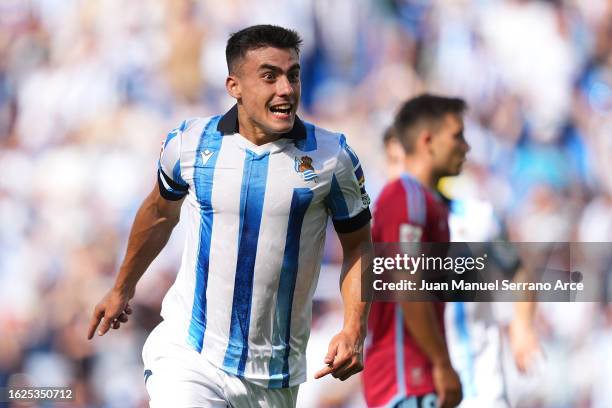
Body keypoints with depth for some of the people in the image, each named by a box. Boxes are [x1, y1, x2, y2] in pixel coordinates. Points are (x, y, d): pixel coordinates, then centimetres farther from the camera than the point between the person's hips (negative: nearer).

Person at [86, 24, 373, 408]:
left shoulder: (332, 157, -4)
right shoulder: (188, 143, -2)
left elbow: (358, 245, 6)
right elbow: (160, 212, 18)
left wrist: (354, 331, -9)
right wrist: (123, 288, 30)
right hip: (187, 356, -1)